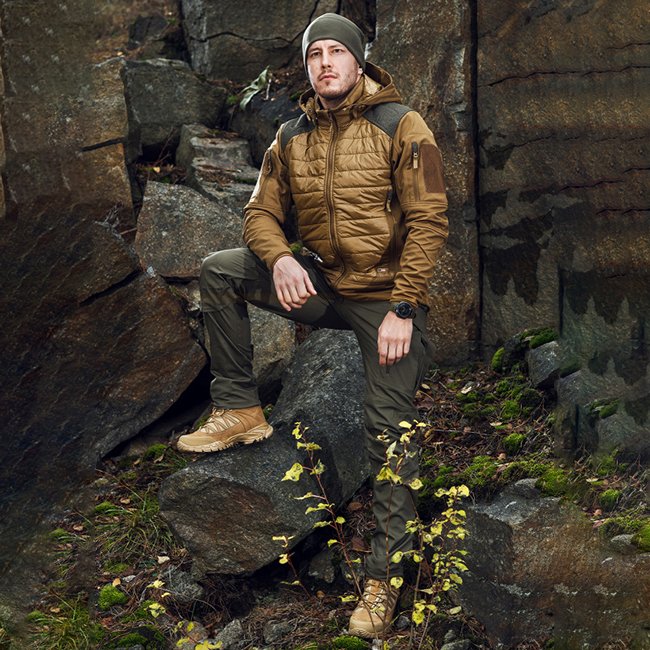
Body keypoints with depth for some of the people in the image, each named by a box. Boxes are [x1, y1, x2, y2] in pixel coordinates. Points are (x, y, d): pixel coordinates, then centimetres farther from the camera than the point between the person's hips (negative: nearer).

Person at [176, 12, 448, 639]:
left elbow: (428, 221, -14)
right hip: (319, 285, 5)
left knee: (388, 430, -7)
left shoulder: (401, 128, -11)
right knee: (218, 270, -9)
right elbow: (261, 212, 7)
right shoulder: (292, 137, 4)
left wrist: (402, 310, -19)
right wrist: (279, 258, -16)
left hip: (385, 298, -5)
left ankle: (384, 576, 3)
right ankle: (239, 411, -1)